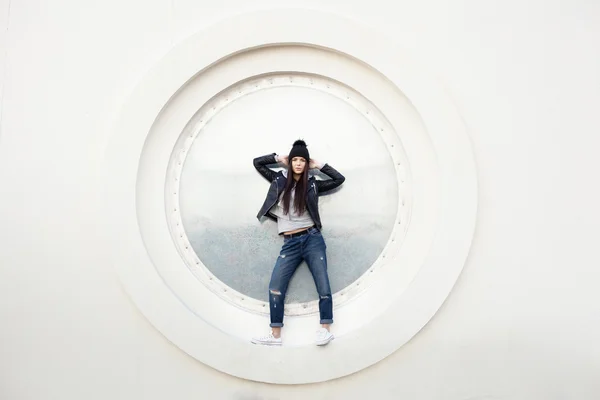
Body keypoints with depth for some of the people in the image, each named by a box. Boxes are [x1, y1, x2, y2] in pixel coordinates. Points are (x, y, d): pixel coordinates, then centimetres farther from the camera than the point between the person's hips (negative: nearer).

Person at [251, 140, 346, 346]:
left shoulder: (312, 185, 6)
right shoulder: (279, 180, 10)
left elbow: (340, 179, 7)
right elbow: (257, 162, 16)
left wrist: (320, 165, 7)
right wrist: (279, 158, 11)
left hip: (312, 239, -1)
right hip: (290, 243, 1)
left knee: (323, 286, -3)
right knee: (275, 288, -7)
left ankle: (325, 330, 12)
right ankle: (275, 335, 3)